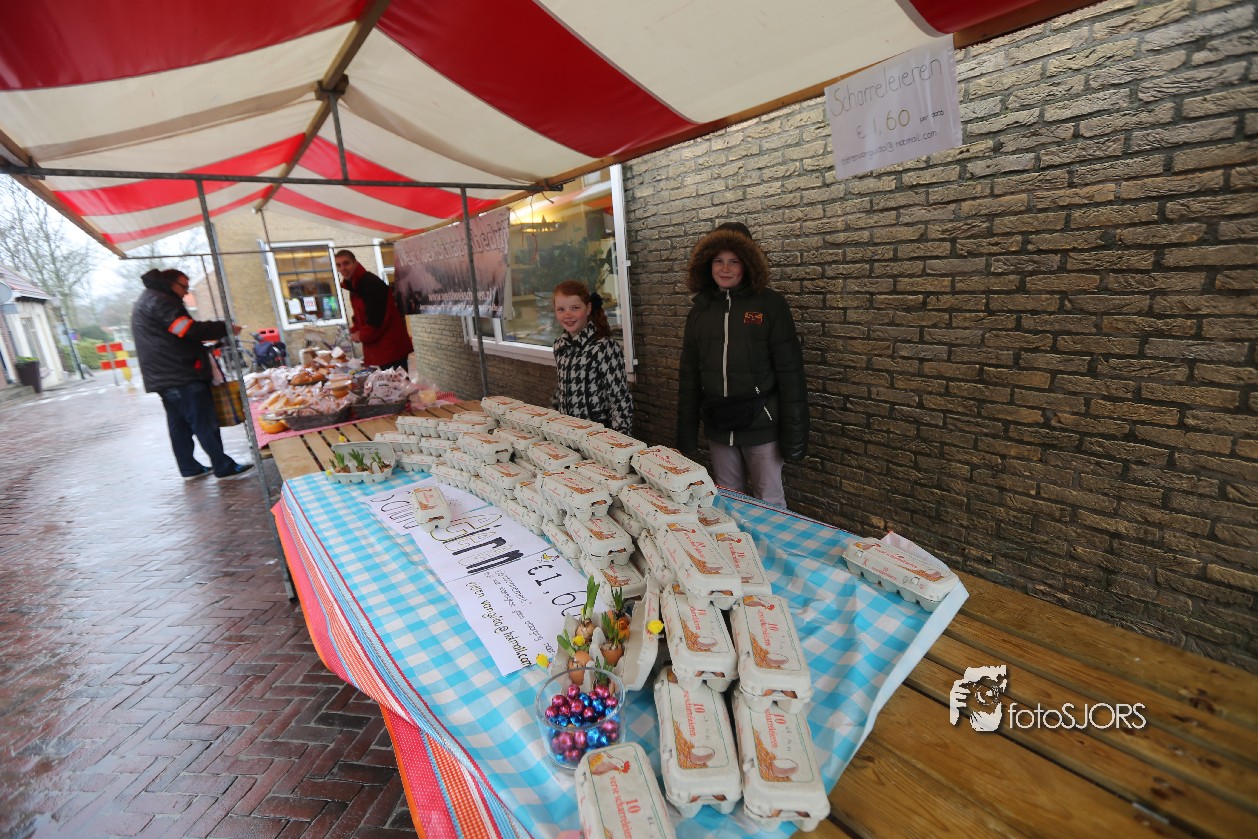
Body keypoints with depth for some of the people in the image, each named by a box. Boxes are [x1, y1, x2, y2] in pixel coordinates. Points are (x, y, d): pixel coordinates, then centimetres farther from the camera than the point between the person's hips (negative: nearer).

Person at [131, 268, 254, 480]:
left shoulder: (147, 302, 22)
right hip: (182, 376, -11)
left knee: (180, 424, 13)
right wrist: (225, 328, -11)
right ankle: (224, 467, -4)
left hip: (166, 378, 11)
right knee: (205, 424, -7)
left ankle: (190, 468, 20)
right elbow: (190, 330, -20)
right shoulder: (158, 301, -12)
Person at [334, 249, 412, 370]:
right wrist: (355, 331, 2)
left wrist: (362, 336, -8)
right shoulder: (354, 286, 15)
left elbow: (376, 318, -20)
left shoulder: (371, 283, -15)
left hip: (391, 345, -9)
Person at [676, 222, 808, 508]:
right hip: (718, 429, 4)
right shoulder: (700, 310, 7)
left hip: (761, 426, -4)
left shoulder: (770, 304, -6)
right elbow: (688, 377, 8)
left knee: (769, 504, 8)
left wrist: (794, 434, -11)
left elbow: (791, 373, -8)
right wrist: (686, 436, 7)